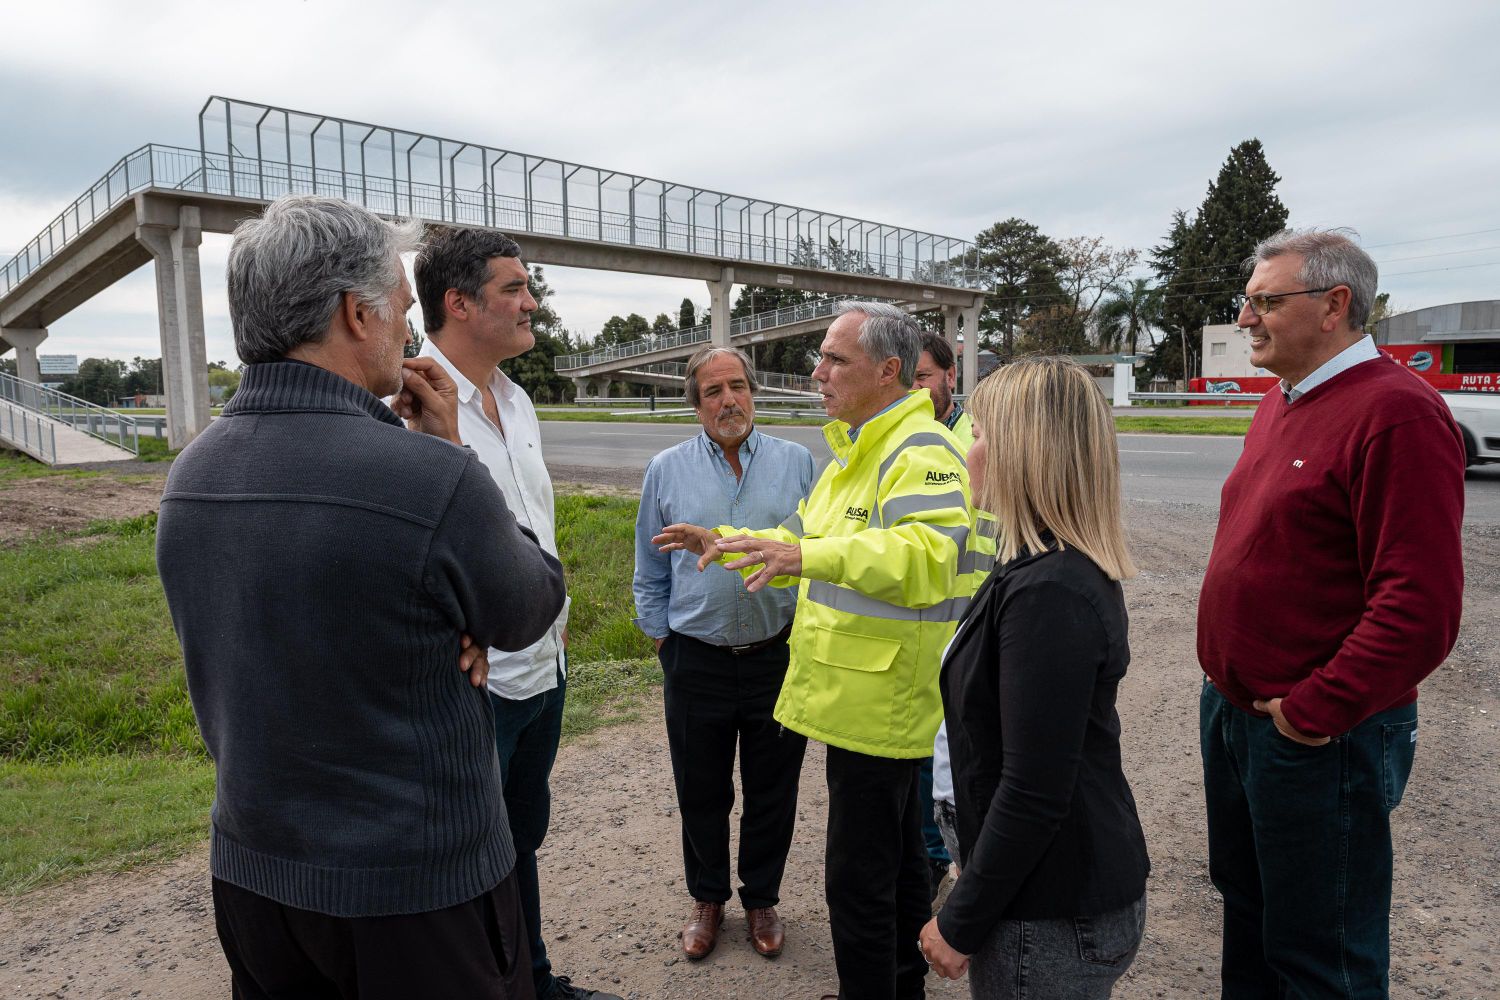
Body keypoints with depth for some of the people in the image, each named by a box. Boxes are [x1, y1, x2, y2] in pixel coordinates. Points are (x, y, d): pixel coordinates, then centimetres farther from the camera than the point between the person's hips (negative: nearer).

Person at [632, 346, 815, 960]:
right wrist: (660, 634, 5)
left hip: (779, 654, 0)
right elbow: (650, 566, 8)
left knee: (772, 792, 14)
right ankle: (707, 898, 37)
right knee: (701, 792, 15)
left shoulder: (797, 463, 2)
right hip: (696, 660, 0)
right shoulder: (667, 470, 2)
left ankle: (761, 899, 36)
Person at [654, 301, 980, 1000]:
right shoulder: (857, 451, 15)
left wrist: (808, 557, -43)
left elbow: (925, 555, -36)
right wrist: (728, 544, 13)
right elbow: (805, 540, 23)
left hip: (880, 700, -11)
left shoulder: (920, 452, -19)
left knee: (859, 877, 1)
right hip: (861, 697, 11)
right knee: (898, 854, 25)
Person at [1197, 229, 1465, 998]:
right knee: (1245, 906, 24)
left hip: (1316, 734, -8)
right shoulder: (1279, 405, 10)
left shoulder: (1396, 414, -19)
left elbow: (1420, 606, -24)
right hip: (1230, 708, 8)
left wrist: (1311, 713, -19)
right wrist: (1228, 685, 11)